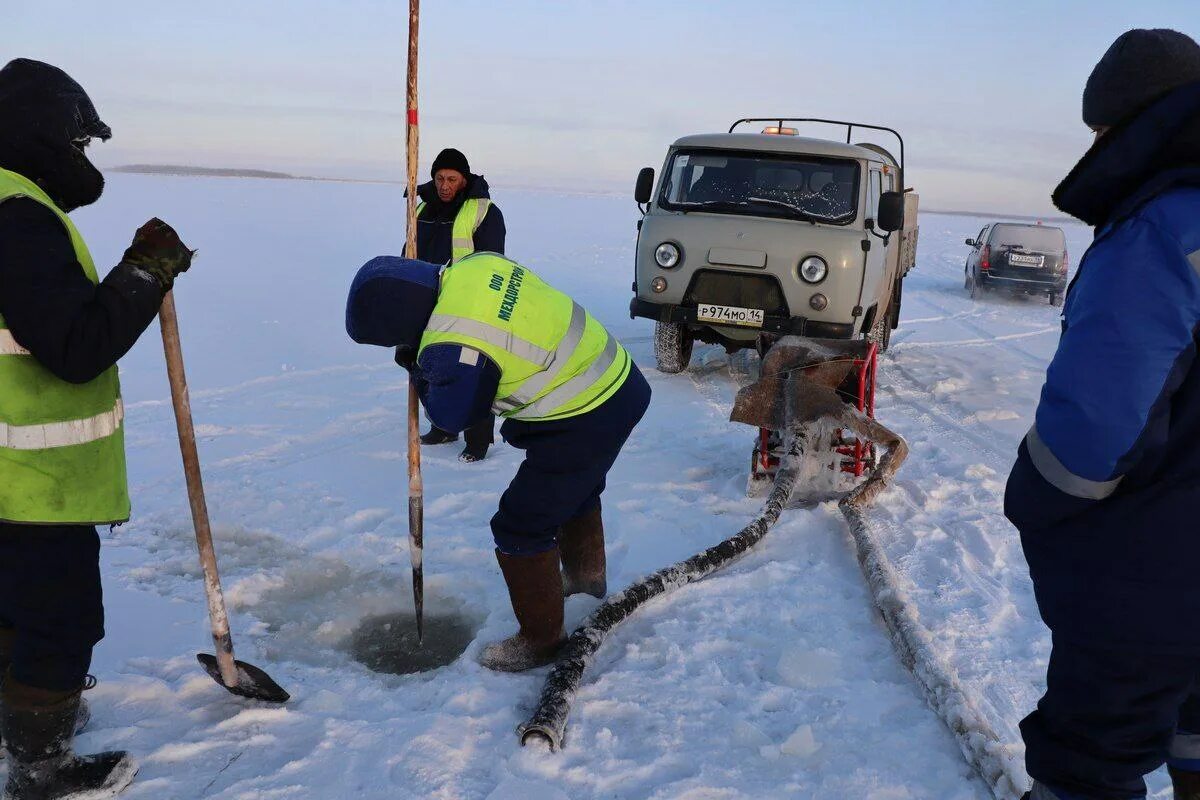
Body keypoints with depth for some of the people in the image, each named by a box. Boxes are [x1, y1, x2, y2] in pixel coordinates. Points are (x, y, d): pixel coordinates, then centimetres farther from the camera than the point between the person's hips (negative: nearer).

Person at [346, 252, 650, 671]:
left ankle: (539, 639, 22)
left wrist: (418, 369, 7)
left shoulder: (453, 349, -27)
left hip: (582, 425, -10)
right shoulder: (479, 264, -3)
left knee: (520, 528, 4)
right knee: (576, 487, 33)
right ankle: (586, 572, 58)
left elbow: (452, 415, -7)